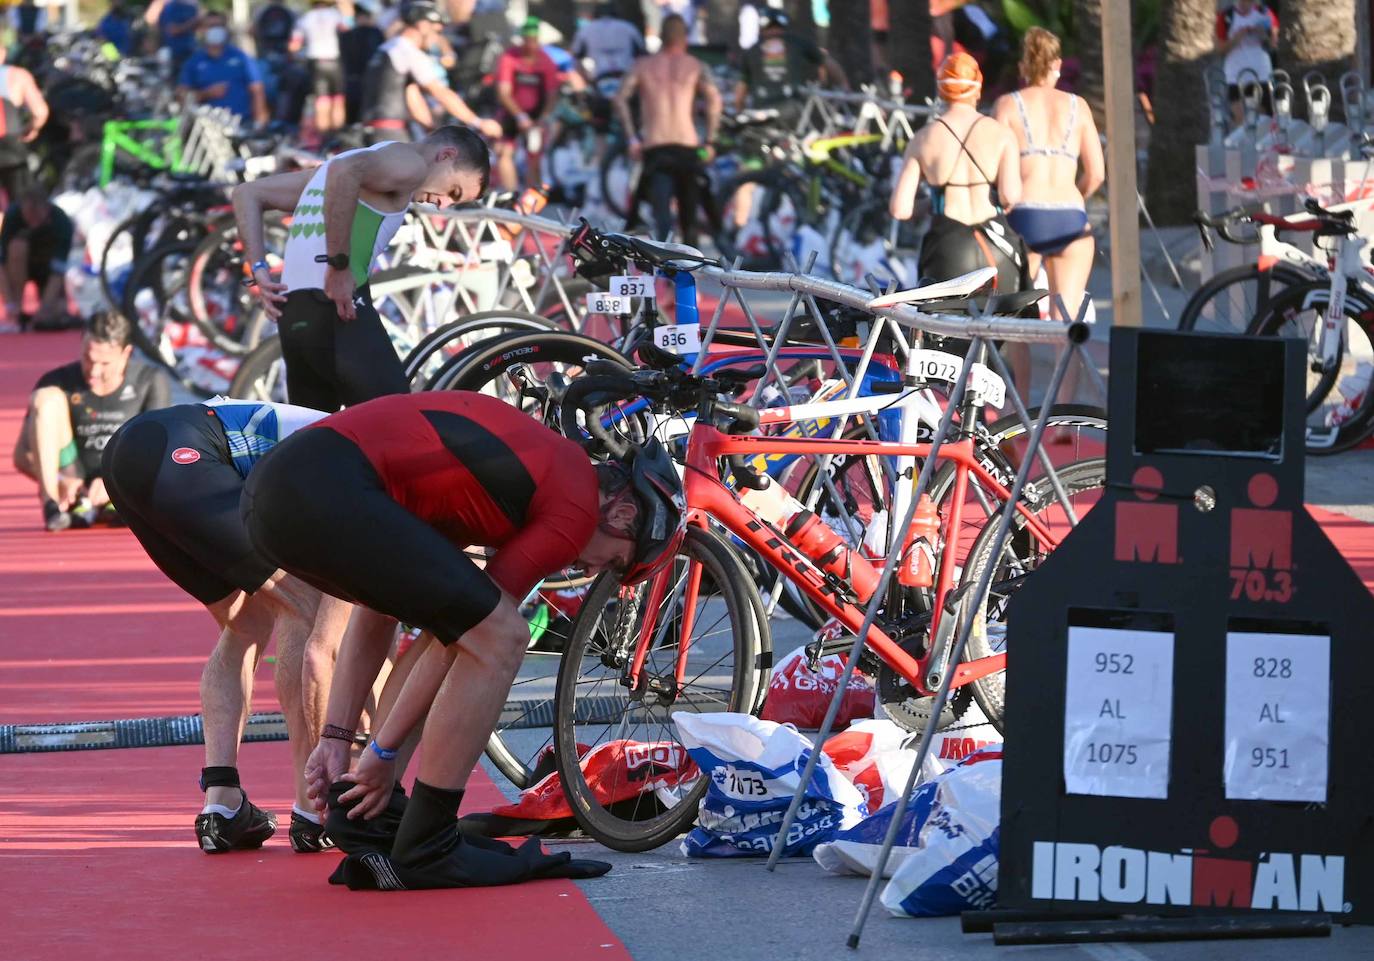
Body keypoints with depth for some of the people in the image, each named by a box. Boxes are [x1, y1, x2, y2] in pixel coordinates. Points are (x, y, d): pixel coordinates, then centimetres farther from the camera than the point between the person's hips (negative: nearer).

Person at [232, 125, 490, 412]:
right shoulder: (410, 163, 1)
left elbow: (248, 193, 27)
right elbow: (344, 171, -23)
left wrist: (260, 270, 14)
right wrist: (339, 266, -20)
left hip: (291, 319, 9)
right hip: (337, 312, -9)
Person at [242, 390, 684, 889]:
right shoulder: (576, 508, 3)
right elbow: (456, 642, 4)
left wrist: (336, 740, 27)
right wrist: (384, 753, 13)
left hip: (274, 487, 10)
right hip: (326, 492, -10)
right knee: (499, 636, -3)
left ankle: (357, 820, 22)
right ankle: (426, 850, 2)